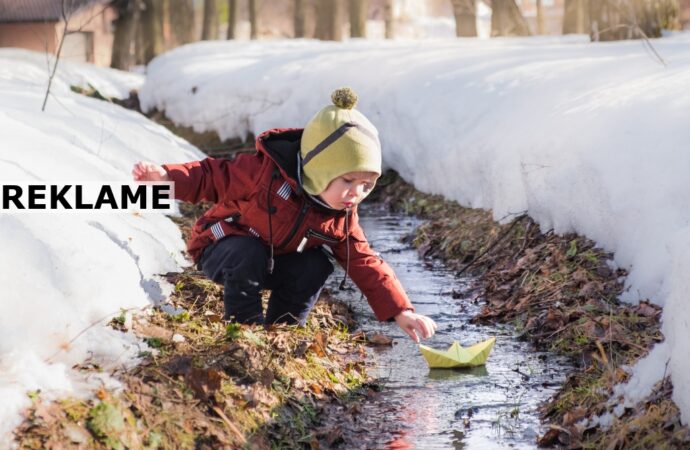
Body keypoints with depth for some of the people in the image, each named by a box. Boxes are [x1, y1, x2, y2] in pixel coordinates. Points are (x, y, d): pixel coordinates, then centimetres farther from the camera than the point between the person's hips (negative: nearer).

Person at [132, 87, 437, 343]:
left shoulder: (341, 217, -13)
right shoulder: (264, 171, -31)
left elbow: (364, 263, -9)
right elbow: (214, 177, -22)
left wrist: (400, 311, -17)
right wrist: (168, 177, -40)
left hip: (276, 264, 5)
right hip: (223, 248, -5)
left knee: (316, 266, -21)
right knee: (248, 255, -36)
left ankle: (282, 328, -2)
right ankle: (244, 325, -20)